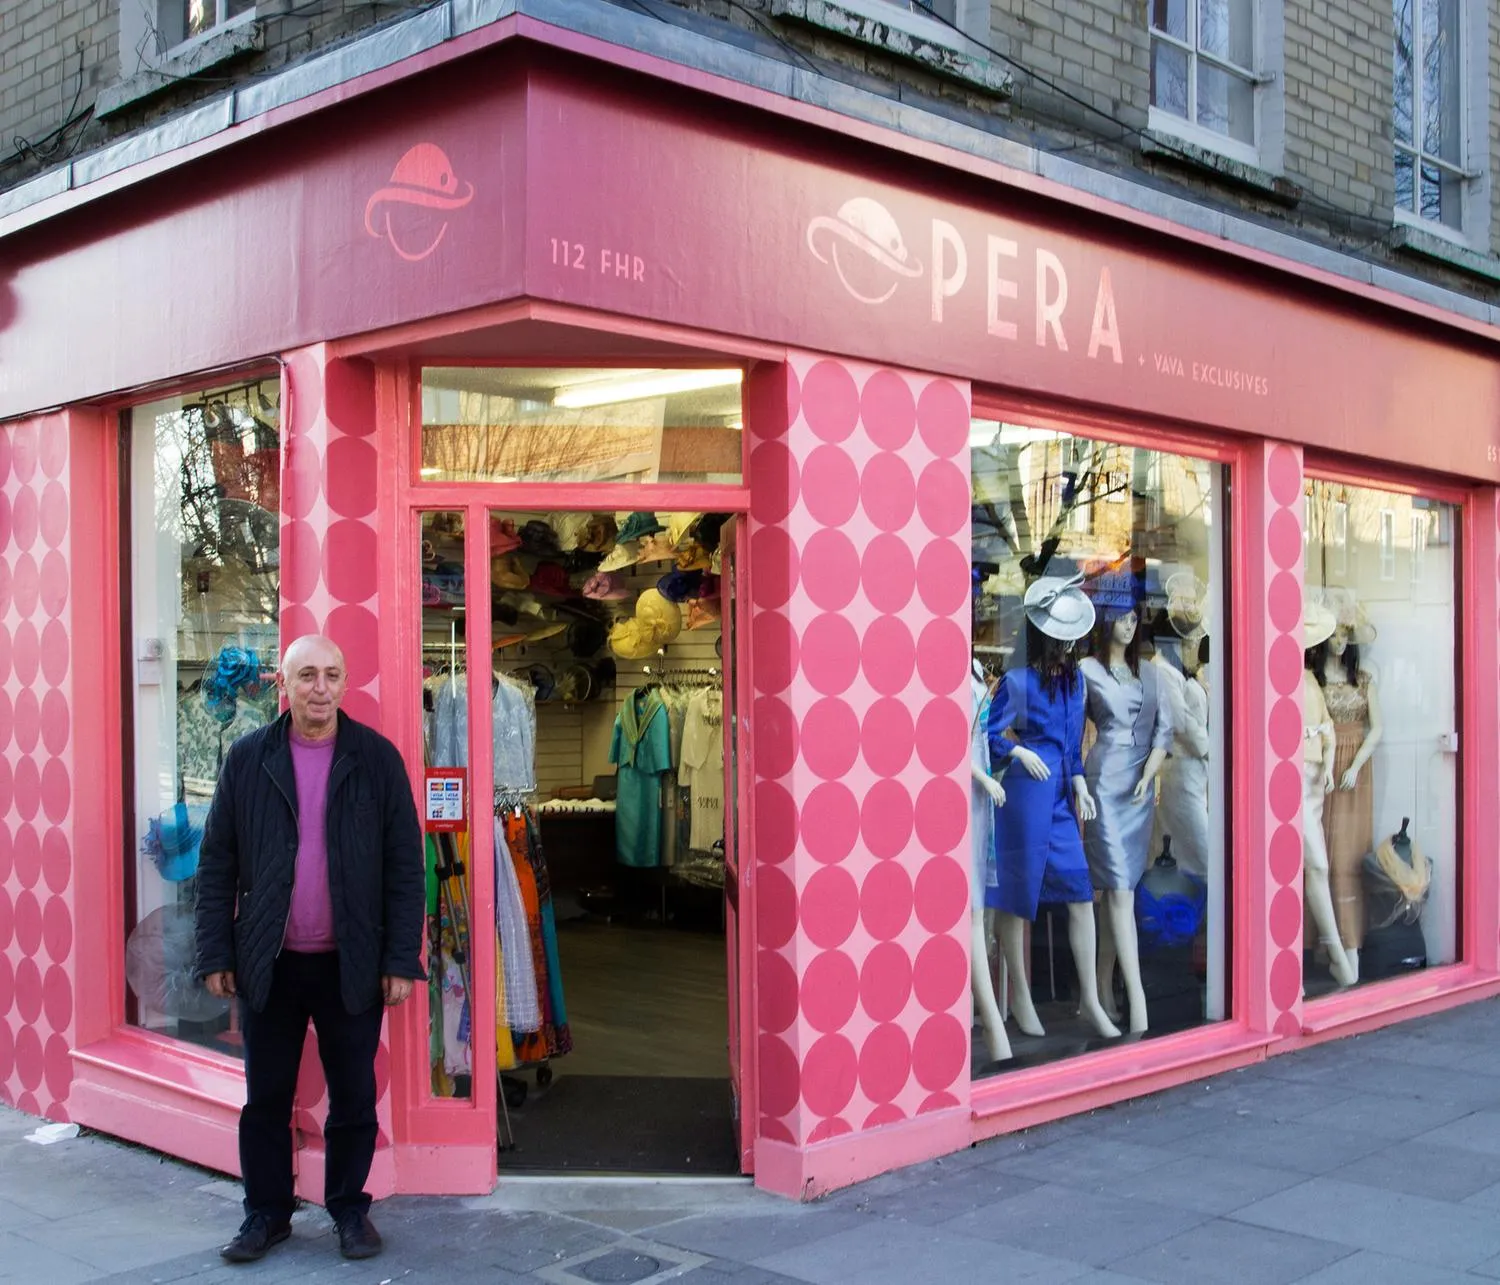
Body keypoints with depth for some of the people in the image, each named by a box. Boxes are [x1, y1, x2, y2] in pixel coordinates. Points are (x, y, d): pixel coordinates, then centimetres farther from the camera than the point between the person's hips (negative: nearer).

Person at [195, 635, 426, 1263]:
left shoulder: (377, 758, -2)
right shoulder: (248, 758, 0)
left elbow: (405, 865, -2)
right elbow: (217, 864, 3)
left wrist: (401, 959, -6)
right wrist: (216, 955, -1)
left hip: (351, 964, -1)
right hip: (269, 963, 1)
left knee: (354, 1096, 9)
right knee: (265, 1097, 11)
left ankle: (349, 1208, 26)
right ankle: (266, 1212, 27)